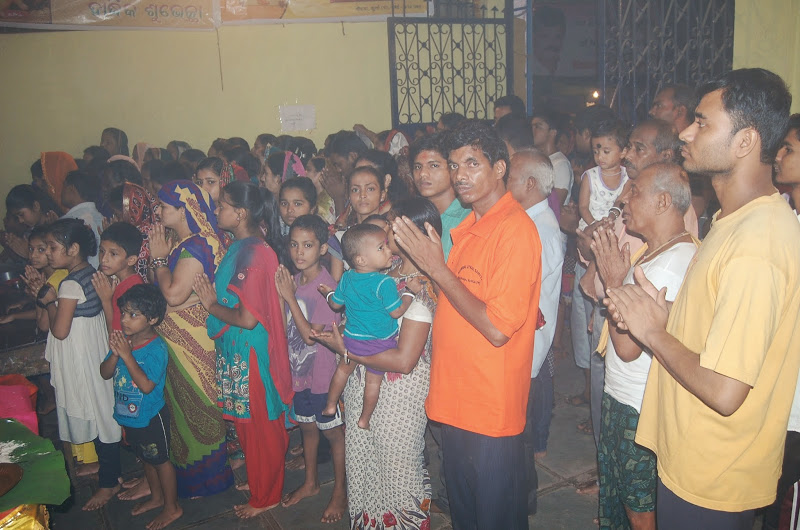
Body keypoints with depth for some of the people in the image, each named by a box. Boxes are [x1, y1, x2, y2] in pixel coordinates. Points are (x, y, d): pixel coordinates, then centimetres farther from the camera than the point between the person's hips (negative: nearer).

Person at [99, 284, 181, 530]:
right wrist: (115, 354, -22)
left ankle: (172, 507, 27)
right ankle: (156, 497, 45)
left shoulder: (157, 348, -26)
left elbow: (147, 386, -31)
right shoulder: (123, 340, -5)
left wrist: (127, 355, -34)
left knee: (160, 460, 9)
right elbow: (105, 373, -2)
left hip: (150, 417, -7)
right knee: (146, 458, 24)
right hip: (129, 416, 7)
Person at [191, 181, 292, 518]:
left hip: (251, 353, -9)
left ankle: (265, 497, 26)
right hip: (235, 350, 9)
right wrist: (212, 297, -2)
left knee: (259, 426, 8)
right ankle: (256, 480, 41)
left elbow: (247, 318, -26)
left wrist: (211, 305, -12)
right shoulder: (240, 247, 6)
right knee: (247, 423, 22)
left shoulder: (255, 252, -23)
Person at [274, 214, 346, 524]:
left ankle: (340, 492, 29)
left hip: (323, 373, -7)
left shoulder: (326, 286, -21)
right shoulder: (293, 280, 0)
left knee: (333, 432, 10)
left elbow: (310, 335, -25)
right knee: (307, 426, 23)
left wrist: (289, 297, -22)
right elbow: (286, 327, 8)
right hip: (298, 370, 7)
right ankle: (311, 482, 43)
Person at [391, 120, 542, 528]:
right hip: (456, 399, 8)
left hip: (492, 408, -8)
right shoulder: (467, 224, 8)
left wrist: (437, 268, -21)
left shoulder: (515, 229, -18)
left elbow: (498, 328, -24)